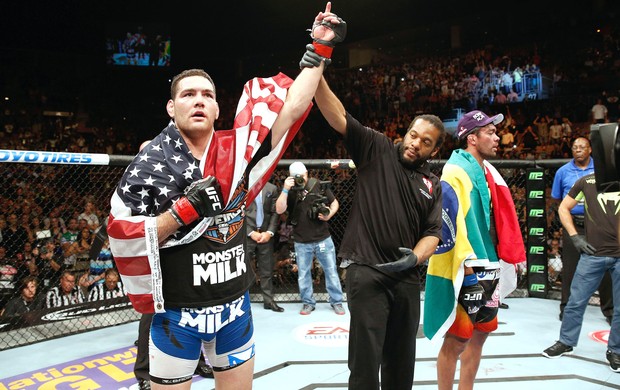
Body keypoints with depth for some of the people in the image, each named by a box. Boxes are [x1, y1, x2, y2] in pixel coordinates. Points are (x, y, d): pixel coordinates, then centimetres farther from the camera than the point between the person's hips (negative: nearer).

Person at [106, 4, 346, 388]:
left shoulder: (236, 150, -3)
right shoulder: (152, 162, -10)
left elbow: (292, 108, -4)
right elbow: (123, 236, -11)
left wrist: (321, 48, -4)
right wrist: (184, 210, -22)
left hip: (235, 306, 4)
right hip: (178, 312, -3)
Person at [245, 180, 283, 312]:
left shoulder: (272, 188, 8)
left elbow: (274, 213, 6)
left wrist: (269, 232, -7)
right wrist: (251, 232, -11)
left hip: (265, 235, 3)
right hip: (246, 235, -3)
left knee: (267, 270, 9)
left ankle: (269, 301, 19)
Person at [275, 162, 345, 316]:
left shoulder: (320, 186, -2)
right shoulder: (289, 192, -3)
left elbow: (335, 203, 8)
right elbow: (279, 210, -16)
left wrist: (329, 214, -11)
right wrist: (285, 190, -23)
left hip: (323, 239, 0)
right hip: (301, 242, 0)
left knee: (331, 271, 8)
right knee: (303, 275, 11)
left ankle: (336, 302, 22)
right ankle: (308, 303, 27)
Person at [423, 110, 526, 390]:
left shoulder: (486, 171, 13)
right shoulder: (455, 172, -15)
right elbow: (452, 226, -22)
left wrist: (496, 265, 16)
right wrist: (470, 269, -23)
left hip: (486, 269, 9)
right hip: (463, 273, -9)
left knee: (480, 333, 18)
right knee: (456, 341, 1)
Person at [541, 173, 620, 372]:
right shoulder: (587, 181, 1)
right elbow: (563, 208, 10)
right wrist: (575, 237, 1)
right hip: (593, 253, 0)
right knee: (576, 301, 6)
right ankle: (566, 342, 23)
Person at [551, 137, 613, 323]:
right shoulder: (563, 171, 6)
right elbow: (556, 198, 13)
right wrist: (572, 204, 1)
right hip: (573, 224, 0)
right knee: (570, 267, 4)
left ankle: (609, 309, 19)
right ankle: (567, 306, 17)